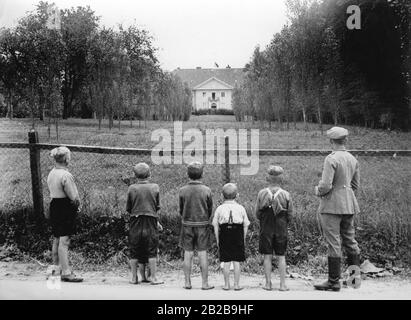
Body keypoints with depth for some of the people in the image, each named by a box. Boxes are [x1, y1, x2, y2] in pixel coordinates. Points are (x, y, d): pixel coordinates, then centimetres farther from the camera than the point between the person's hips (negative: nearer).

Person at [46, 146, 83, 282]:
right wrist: (77, 205, 2)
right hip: (66, 209, -9)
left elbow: (52, 193, 12)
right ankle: (66, 272, -1)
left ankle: (56, 268, 27)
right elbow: (74, 197, -19)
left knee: (56, 240, 16)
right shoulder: (65, 175, -19)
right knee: (64, 241, -6)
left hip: (54, 207, 9)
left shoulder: (51, 173, 9)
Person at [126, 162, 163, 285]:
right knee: (151, 251, 5)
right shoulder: (155, 187, 0)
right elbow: (157, 207, 6)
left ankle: (134, 277, 14)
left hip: (135, 223, 0)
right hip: (150, 222, 0)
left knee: (134, 252, 9)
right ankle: (153, 277, 6)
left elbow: (128, 209, 2)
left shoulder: (132, 188, -2)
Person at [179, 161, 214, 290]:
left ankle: (187, 283, 12)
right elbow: (210, 209, 1)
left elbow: (180, 209, 4)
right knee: (203, 254, 4)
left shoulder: (183, 190, -5)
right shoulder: (206, 190, -7)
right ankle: (205, 283, 8)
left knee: (188, 254, 7)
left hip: (187, 225, 1)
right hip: (203, 224, -1)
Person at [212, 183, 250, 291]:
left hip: (224, 237, 0)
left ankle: (226, 285, 12)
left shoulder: (219, 208, -1)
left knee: (226, 262, 6)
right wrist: (243, 239, 10)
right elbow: (245, 226, 2)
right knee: (236, 262, 5)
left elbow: (215, 225, 1)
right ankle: (236, 285, 10)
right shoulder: (241, 208, -1)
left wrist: (218, 240, 8)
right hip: (238, 237, 0)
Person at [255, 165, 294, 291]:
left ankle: (268, 283, 10)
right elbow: (290, 214, -1)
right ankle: (282, 284, 8)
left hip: (266, 229, 0)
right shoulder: (286, 194, -7)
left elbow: (257, 213, -1)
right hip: (281, 229, 0)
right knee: (281, 256, 7)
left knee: (267, 256, 6)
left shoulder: (261, 193, -6)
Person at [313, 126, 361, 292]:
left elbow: (325, 185, -21)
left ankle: (334, 281, 3)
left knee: (333, 243, -3)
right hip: (349, 205, 8)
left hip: (332, 205, -7)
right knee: (350, 240, 16)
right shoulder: (352, 159, 8)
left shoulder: (331, 159, -16)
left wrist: (317, 191, -2)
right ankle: (356, 276, 24)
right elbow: (356, 185, 15)